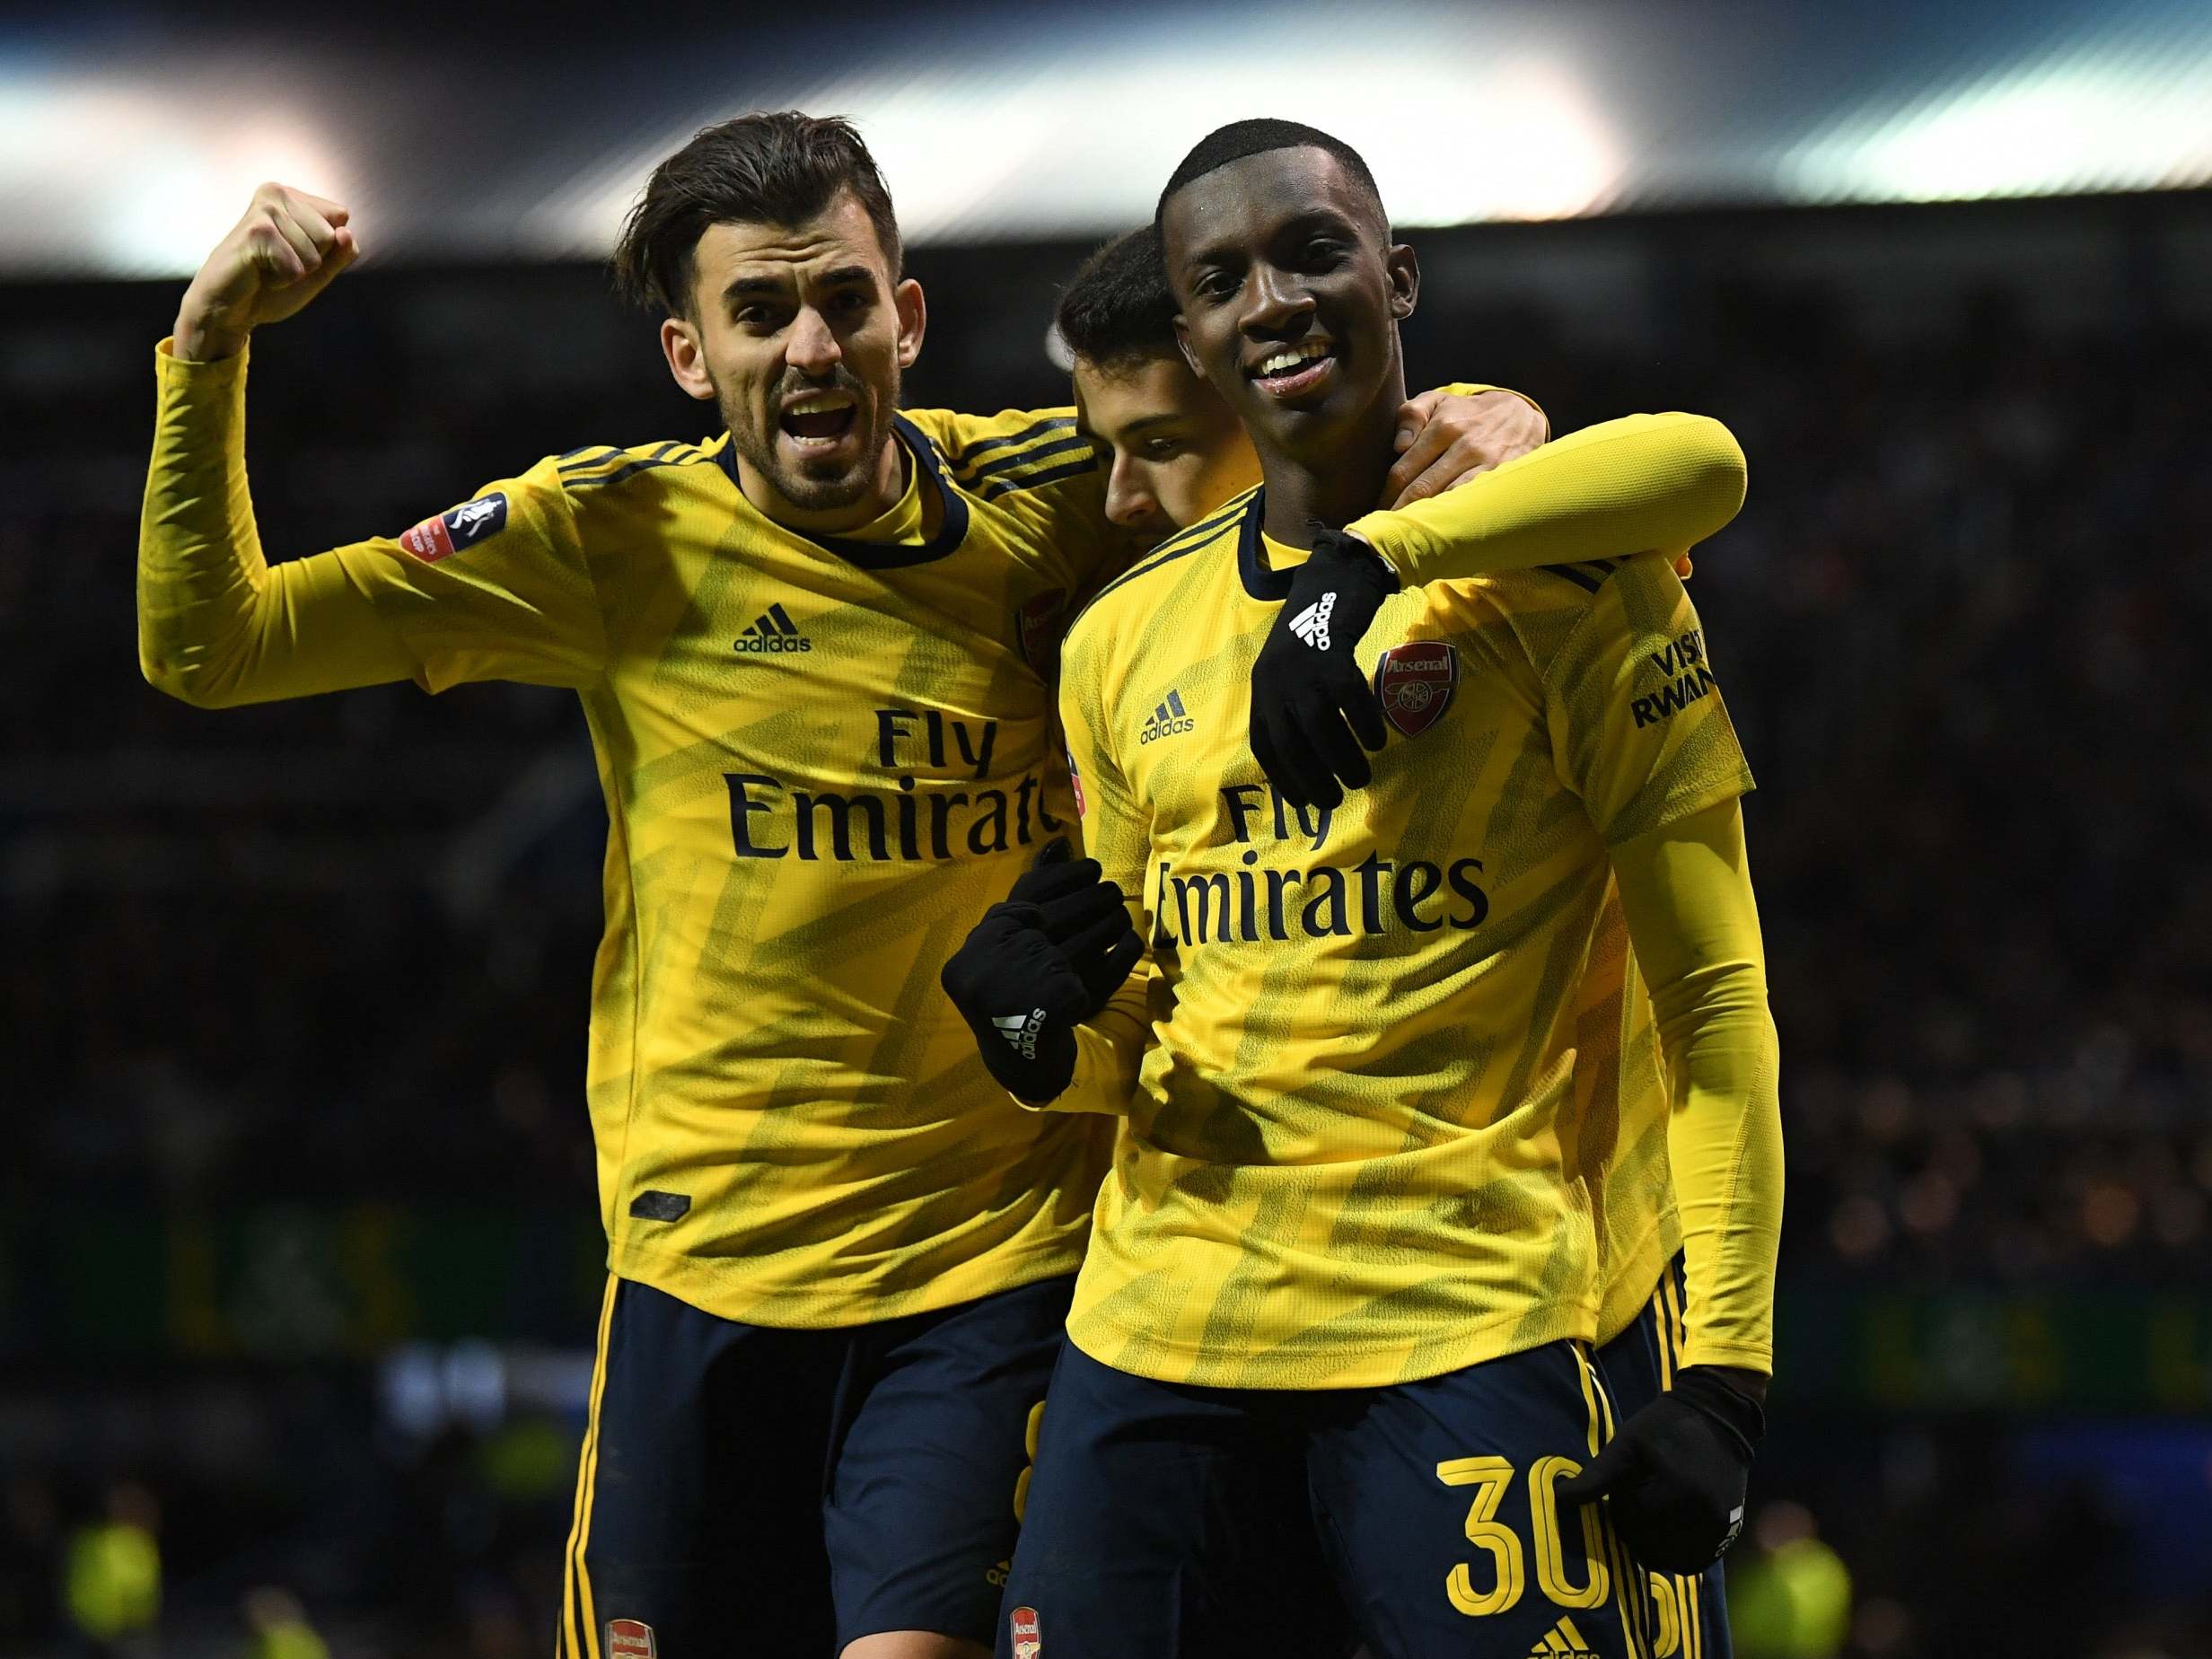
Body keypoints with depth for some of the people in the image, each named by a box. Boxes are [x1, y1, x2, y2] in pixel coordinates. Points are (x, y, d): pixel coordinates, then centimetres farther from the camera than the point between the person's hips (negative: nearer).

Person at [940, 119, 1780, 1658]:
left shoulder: (1565, 573, -2)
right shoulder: (1124, 640, 13)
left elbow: (1714, 1001, -5)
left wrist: (1724, 1373, -13)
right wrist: (1052, 1033, -2)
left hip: (1468, 1321, -4)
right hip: (1159, 1320, 5)